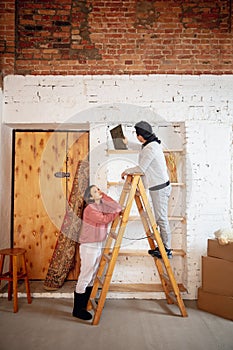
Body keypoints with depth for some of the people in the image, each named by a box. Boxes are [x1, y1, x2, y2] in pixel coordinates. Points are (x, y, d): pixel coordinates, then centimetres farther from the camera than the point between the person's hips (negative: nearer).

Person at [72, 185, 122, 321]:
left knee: (92, 277, 17)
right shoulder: (89, 209, -16)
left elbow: (118, 207, -4)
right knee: (85, 278, -2)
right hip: (89, 247, -8)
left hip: (99, 246, 8)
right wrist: (116, 212, -7)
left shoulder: (102, 206, 8)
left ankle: (85, 305, 31)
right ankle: (77, 310, 10)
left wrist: (104, 196, -7)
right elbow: (104, 219, -21)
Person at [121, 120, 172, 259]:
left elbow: (141, 168, -20)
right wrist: (127, 142, 41)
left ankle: (167, 250, 6)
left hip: (159, 188, -10)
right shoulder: (152, 144, 12)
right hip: (160, 186, 10)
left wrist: (126, 171, -5)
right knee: (160, 218, 15)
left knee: (162, 218, -3)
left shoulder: (150, 148, -19)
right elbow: (140, 147, 33)